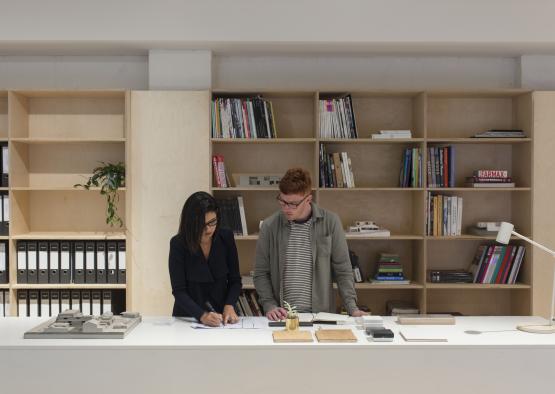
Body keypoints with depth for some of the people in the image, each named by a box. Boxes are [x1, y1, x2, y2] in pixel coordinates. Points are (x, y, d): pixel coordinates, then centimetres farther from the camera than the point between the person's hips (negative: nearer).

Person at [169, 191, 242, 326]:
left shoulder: (226, 237, -4)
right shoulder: (178, 244, -12)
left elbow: (235, 280, 3)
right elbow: (178, 291, -13)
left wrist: (229, 306, -14)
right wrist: (202, 315, -27)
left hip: (222, 317, 1)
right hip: (188, 318, -1)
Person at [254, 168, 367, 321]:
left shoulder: (330, 222, -1)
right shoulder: (270, 226, 1)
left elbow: (342, 270, 4)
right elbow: (261, 273, 7)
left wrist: (352, 308, -4)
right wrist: (269, 305, -5)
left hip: (321, 314, 0)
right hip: (282, 316, 0)